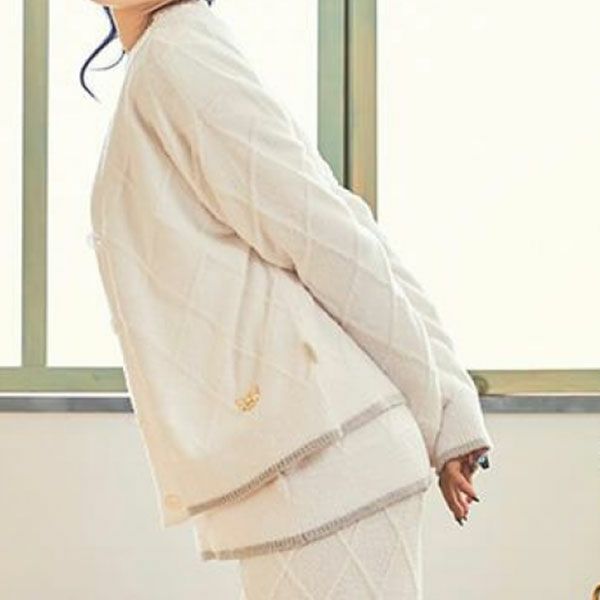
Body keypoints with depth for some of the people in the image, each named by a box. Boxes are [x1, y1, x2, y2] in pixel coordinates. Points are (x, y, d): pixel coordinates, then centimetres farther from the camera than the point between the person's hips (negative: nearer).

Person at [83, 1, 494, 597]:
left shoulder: (176, 56, -6)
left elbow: (336, 247, -10)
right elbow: (347, 245, 18)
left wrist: (434, 422, -1)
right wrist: (449, 418, 14)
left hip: (310, 462, -9)